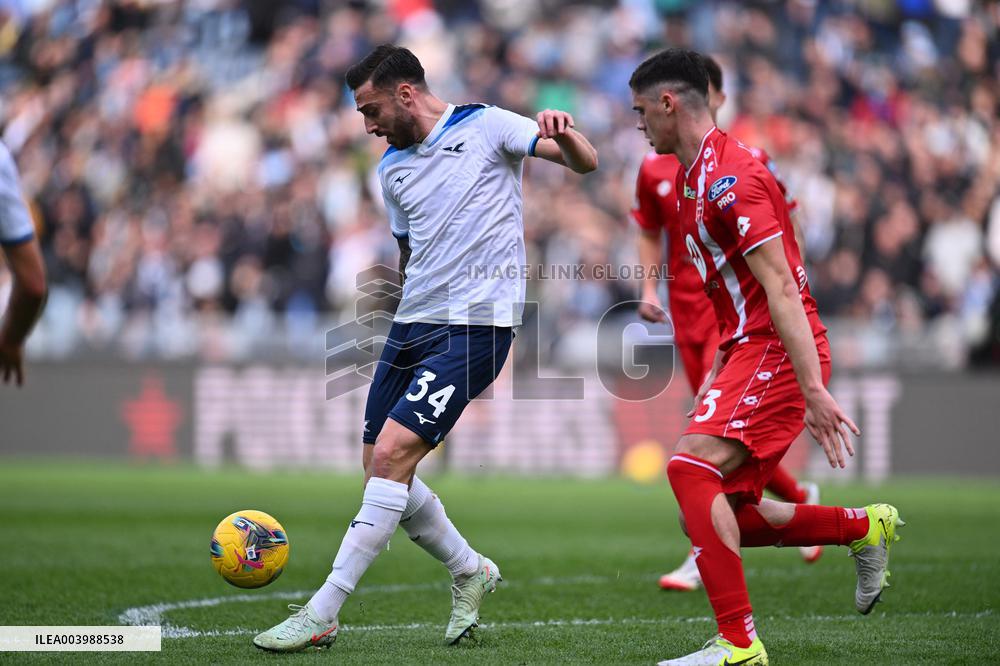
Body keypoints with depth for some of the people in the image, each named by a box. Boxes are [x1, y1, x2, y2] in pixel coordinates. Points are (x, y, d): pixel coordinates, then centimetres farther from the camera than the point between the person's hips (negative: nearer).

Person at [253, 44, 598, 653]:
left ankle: (321, 614, -16)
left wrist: (562, 131, -31)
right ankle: (471, 571, 29)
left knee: (392, 455, -17)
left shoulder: (486, 127, -4)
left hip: (475, 328, -8)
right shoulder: (393, 168, 15)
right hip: (411, 326, 8)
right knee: (382, 467, 8)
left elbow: (585, 162, -11)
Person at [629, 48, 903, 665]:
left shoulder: (731, 176, -16)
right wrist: (718, 374, 23)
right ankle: (868, 527, 23)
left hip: (777, 352, -10)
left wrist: (814, 389, -26)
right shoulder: (693, 176, 17)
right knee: (724, 516, 7)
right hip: (747, 349, 10)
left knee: (692, 465, -24)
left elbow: (780, 288, -22)